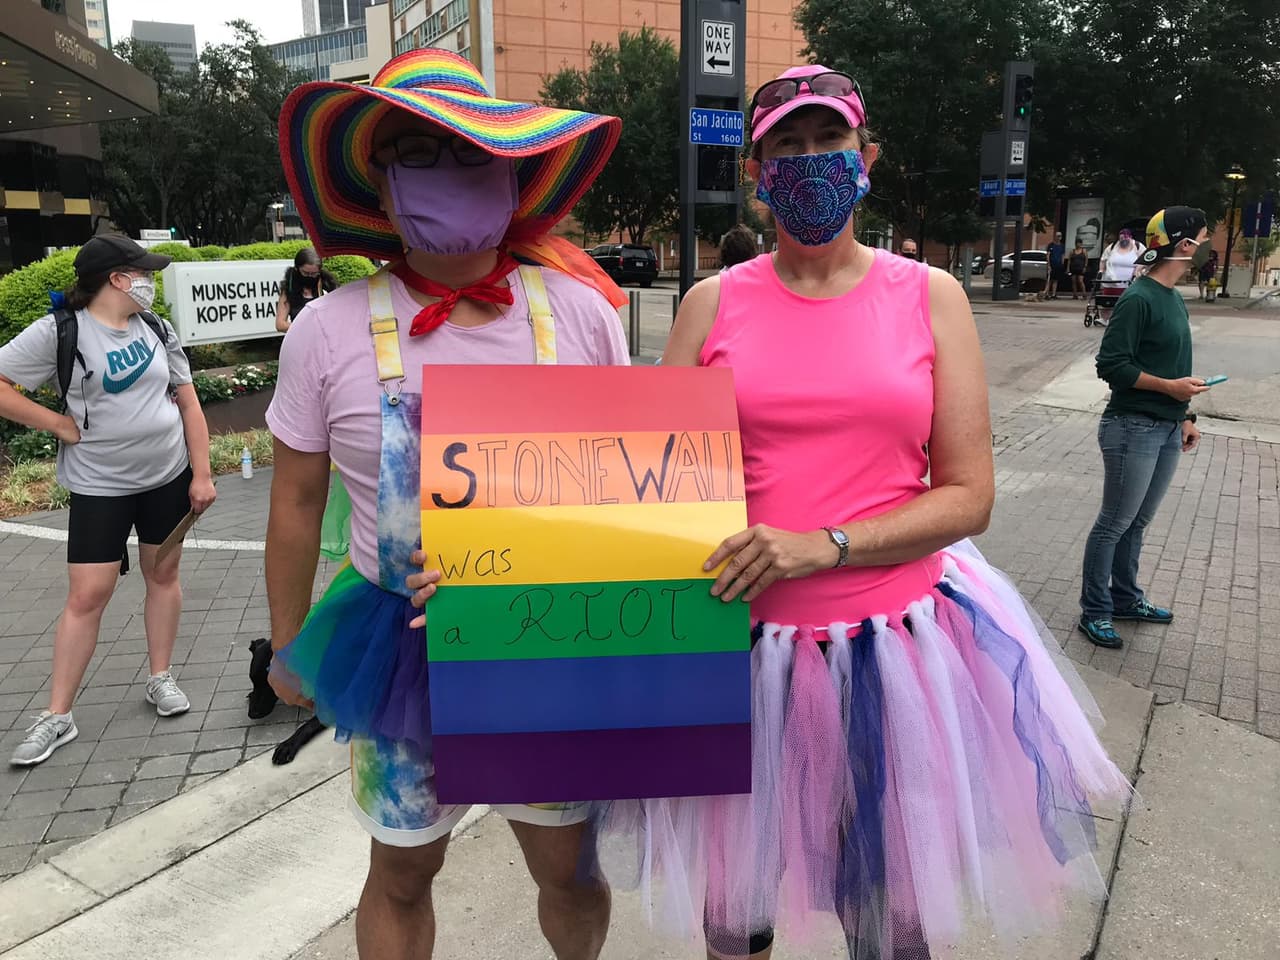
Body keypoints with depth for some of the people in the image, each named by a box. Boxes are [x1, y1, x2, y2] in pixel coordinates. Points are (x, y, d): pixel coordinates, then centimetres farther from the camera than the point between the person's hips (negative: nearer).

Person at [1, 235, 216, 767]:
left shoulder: (157, 330, 4)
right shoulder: (60, 331, -11)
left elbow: (188, 403, 6)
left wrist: (202, 474, 1)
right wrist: (61, 425, -13)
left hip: (169, 476, 4)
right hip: (99, 486, -4)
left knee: (163, 574, 11)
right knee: (86, 595, -1)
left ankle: (160, 678, 27)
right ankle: (57, 716, 10)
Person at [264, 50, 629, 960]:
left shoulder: (579, 310, -7)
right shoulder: (331, 330, -10)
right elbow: (297, 501, 2)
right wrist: (288, 645, 10)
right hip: (401, 642, 0)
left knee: (570, 867, 17)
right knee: (402, 874, 17)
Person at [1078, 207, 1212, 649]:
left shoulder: (1173, 297, 12)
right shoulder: (1139, 298, -15)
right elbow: (1111, 363, -18)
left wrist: (1185, 416, 17)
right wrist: (1169, 386, -17)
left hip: (1167, 429, 8)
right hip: (1133, 428, -8)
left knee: (1138, 522, 17)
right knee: (1115, 523, 1)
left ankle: (1125, 599, 30)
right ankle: (1095, 612, 11)